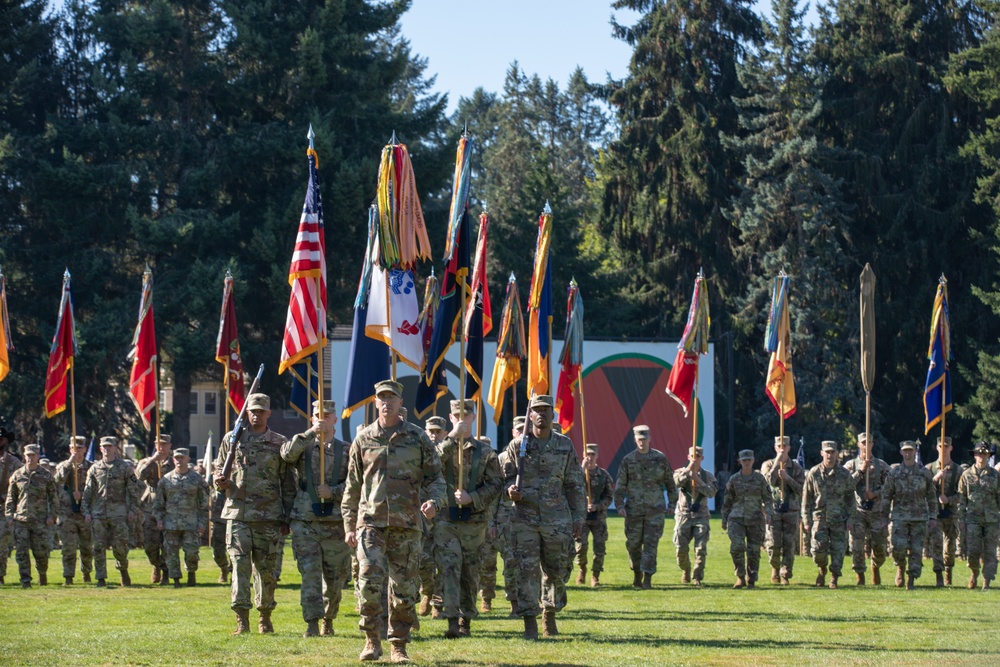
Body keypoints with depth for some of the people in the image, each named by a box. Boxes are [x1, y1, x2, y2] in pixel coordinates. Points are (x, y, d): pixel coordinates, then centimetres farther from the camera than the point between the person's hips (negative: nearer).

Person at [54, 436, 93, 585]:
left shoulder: (91, 467, 7)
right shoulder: (63, 466, 8)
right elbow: (59, 479, -14)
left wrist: (82, 494, -14)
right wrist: (70, 462, -20)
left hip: (86, 513, 1)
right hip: (67, 513, -1)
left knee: (87, 547, 8)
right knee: (68, 548, -6)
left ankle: (86, 572, 29)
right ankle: (68, 577, -1)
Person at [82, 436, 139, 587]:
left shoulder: (125, 467, 5)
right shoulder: (94, 469, 11)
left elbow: (134, 491, 6)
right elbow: (87, 492, 13)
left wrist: (132, 510, -1)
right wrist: (86, 511, 4)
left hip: (119, 512, -2)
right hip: (98, 512, 2)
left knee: (119, 545, -4)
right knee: (99, 547, -2)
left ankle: (123, 570, 23)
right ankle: (101, 579, 4)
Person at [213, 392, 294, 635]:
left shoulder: (279, 443, 7)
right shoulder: (232, 439, 10)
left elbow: (288, 484, 8)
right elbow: (218, 468, 20)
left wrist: (287, 518, 4)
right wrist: (220, 481, -5)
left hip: (269, 516, 0)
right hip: (238, 513, 0)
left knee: (266, 568, 5)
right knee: (240, 566, -8)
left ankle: (265, 617, 17)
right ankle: (242, 618, -10)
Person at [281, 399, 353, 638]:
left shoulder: (346, 450, 8)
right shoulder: (303, 446, 8)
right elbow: (287, 454, -14)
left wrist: (333, 492, -13)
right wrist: (311, 433, -21)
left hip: (336, 522, 1)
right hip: (305, 522, -1)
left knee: (335, 577, 7)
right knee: (310, 573, -9)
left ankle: (328, 620, 26)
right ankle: (312, 624, -9)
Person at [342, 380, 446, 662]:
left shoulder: (417, 438, 5)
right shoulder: (363, 440, 7)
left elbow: (435, 477, 8)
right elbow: (353, 486, 13)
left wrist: (433, 501, -13)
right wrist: (349, 526, 10)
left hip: (406, 524, 0)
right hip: (371, 522, 0)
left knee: (404, 588, 2)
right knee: (369, 581, -15)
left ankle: (399, 645, 14)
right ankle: (372, 640, -2)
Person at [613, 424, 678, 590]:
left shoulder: (660, 459, 4)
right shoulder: (628, 460, 3)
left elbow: (670, 483, 12)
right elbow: (620, 485, 3)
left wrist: (672, 503, 11)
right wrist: (620, 505, -7)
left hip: (655, 509, -1)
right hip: (634, 509, 1)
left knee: (651, 544, -7)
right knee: (633, 544, 7)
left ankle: (647, 578, -7)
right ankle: (637, 573, 27)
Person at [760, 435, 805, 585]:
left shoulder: (796, 467, 9)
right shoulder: (768, 465, 7)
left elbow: (800, 489, -1)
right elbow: (768, 482, -12)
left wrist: (787, 478, -14)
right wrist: (777, 463, -12)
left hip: (791, 511, 1)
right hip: (773, 509, -1)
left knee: (789, 545, -2)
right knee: (773, 545, -6)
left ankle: (785, 575, 6)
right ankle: (775, 568, 20)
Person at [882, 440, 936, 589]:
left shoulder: (925, 473, 6)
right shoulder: (894, 473, 5)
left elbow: (931, 497, 11)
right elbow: (886, 495, 9)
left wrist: (933, 517, 5)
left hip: (920, 517, 1)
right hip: (900, 516, -1)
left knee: (916, 549, -3)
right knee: (899, 546, -15)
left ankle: (911, 580, 5)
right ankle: (900, 568, 15)